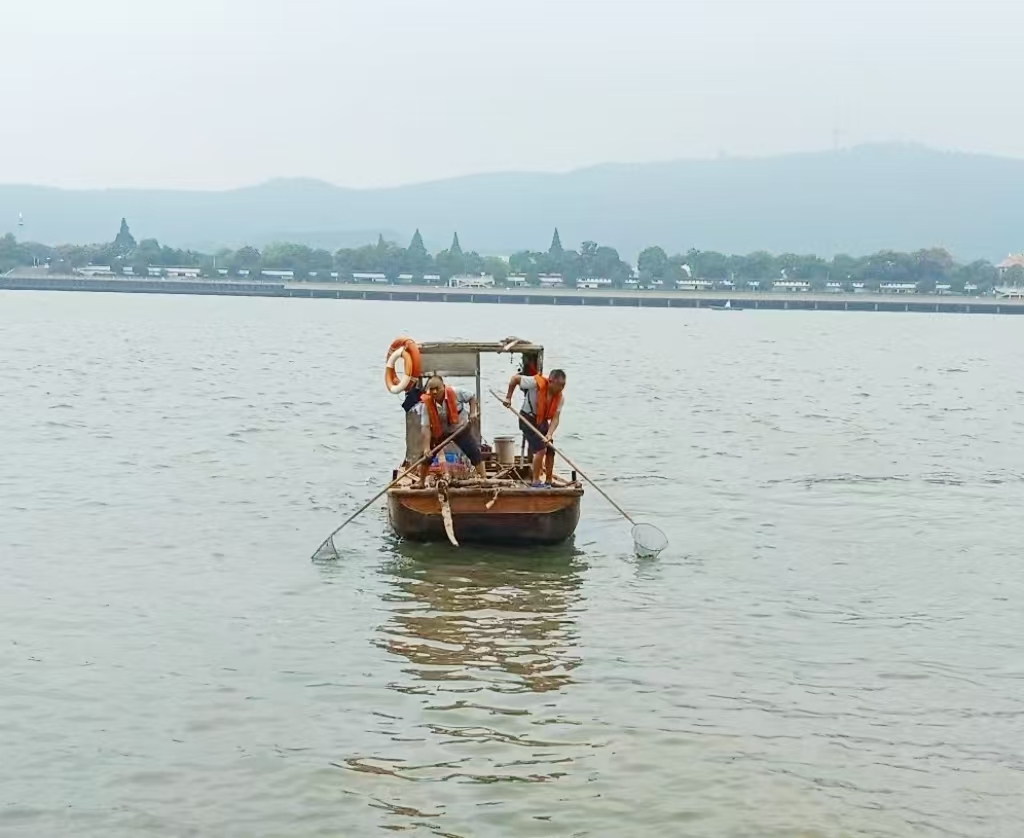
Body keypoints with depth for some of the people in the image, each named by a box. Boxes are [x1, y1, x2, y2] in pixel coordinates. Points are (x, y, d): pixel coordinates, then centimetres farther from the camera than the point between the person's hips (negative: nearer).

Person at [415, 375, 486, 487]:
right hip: (439, 432, 1)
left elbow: (471, 397, -4)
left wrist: (472, 413, -16)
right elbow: (426, 427, -26)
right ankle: (421, 483, 15)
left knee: (475, 453, -10)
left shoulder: (456, 393, -26)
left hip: (460, 429, -1)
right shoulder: (427, 403, -25)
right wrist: (427, 447, -32)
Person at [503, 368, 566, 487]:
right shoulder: (536, 383, -27)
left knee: (550, 452, 7)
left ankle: (548, 482, 23)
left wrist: (549, 435, -31)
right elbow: (514, 378, -16)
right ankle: (536, 482, -10)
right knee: (541, 449, -19)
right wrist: (508, 398, -15)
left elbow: (555, 418, -16)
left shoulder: (560, 398, -11)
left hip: (543, 421, 6)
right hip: (528, 419, -6)